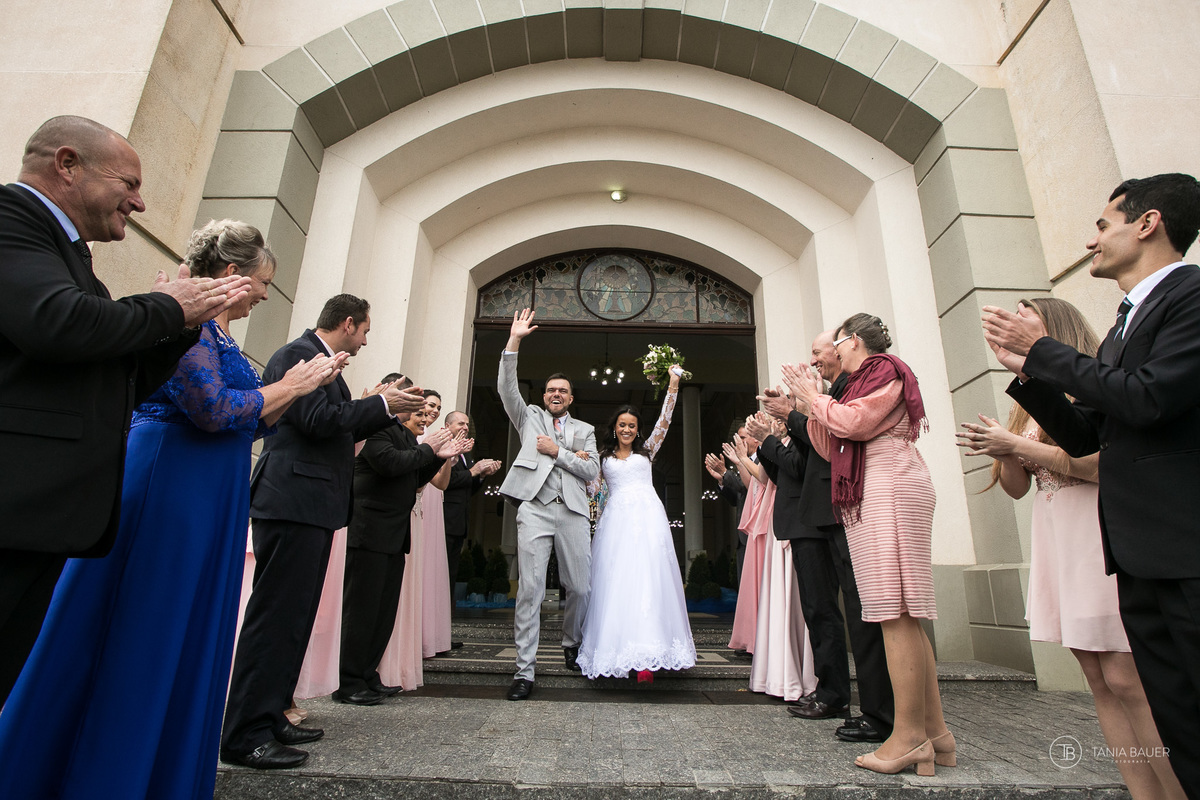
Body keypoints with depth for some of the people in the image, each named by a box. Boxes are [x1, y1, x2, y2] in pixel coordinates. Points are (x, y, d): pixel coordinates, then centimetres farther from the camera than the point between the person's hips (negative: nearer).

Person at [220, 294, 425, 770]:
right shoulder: (299, 354, -10)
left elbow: (340, 431, 22)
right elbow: (318, 420, -21)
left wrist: (387, 410, 18)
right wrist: (382, 404, -12)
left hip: (308, 507, 11)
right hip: (293, 502, -11)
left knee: (293, 617, 14)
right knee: (276, 616, -6)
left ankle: (269, 717, 24)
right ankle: (245, 736, 3)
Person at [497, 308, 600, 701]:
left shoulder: (585, 430, 21)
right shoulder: (530, 417, 18)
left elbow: (592, 470, 9)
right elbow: (507, 389, 2)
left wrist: (558, 452, -3)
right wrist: (514, 341, -6)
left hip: (573, 512, 2)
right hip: (535, 509, -1)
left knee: (580, 587, 5)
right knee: (530, 589, -6)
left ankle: (571, 645, 32)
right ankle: (525, 670, 1)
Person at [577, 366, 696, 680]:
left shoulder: (646, 450, 19)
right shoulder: (603, 456, 18)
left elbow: (664, 420, 11)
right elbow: (593, 488, 13)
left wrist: (673, 384, 6)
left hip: (647, 517, 0)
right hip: (617, 520, 1)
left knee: (648, 579, -12)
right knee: (617, 580, -6)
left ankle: (646, 654, -16)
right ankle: (618, 649, 0)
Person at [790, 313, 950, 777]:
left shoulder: (885, 371, 2)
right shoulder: (863, 383, 28)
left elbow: (853, 422, -14)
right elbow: (832, 449, 22)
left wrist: (814, 397, 1)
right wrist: (810, 407, 18)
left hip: (890, 488, -9)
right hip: (869, 495, 10)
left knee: (895, 613, -12)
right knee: (902, 616, 6)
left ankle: (909, 736, -8)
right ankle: (934, 731, 11)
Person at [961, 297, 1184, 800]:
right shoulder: (1030, 405, 19)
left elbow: (1103, 461, -16)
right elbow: (1018, 489, 16)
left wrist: (1018, 444, -14)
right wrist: (1002, 452, -3)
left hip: (1102, 538, -7)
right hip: (1056, 544, 7)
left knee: (1126, 679, -9)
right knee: (1099, 681, 7)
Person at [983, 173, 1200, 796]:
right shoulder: (1122, 331, 20)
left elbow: (1149, 397, -20)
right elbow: (1080, 437, 18)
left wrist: (1043, 349, -9)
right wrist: (1028, 370, 6)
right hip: (1140, 557, 8)